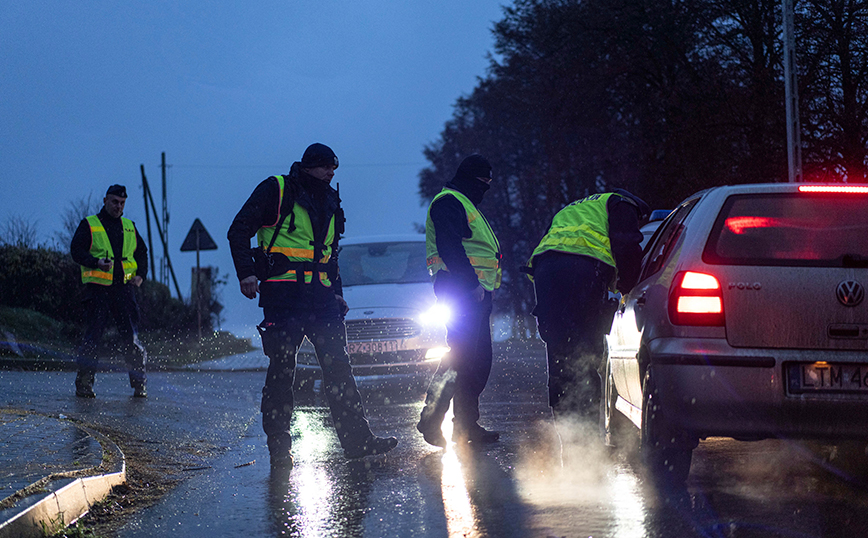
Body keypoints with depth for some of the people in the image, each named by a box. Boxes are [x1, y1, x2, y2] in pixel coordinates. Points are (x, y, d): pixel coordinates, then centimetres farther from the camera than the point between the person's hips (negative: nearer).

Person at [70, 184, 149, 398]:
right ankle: (83, 382, -4)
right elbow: (76, 250, -3)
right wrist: (97, 263, -20)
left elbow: (142, 252, 25)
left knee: (131, 334, -2)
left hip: (124, 287, 4)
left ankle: (139, 383, 6)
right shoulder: (89, 225, 6)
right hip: (98, 286, -4)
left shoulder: (129, 227, 20)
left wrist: (140, 274, 7)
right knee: (95, 331, -10)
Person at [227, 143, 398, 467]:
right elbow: (239, 231, -4)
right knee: (282, 369, -4)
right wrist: (246, 273, -15)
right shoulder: (275, 191, -1)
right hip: (282, 292, -6)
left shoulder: (330, 202, 19)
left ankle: (357, 440, 1)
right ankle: (279, 447, 3)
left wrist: (336, 293, 18)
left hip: (321, 295, 6)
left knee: (338, 366, 1)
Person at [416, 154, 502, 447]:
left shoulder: (466, 206, 29)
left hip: (476, 293, 11)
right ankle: (431, 419, -18)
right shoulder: (449, 203, -5)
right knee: (461, 355, -17)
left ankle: (467, 425, 11)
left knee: (479, 359, 9)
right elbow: (450, 248, -18)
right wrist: (471, 283, -25)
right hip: (462, 290, -11)